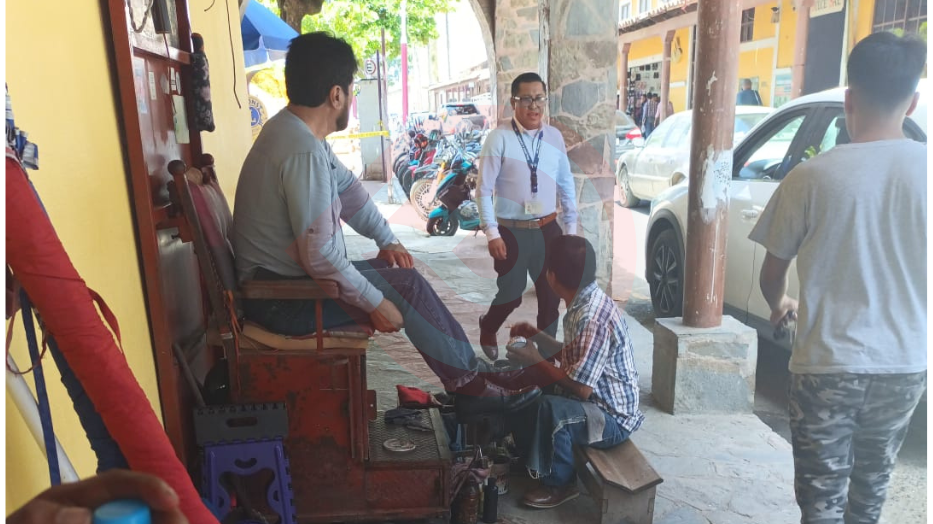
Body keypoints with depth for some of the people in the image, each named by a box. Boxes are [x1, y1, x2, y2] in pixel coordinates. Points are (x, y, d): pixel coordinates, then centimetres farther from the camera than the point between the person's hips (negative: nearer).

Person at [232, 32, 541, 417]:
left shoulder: (293, 129, 5)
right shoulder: (303, 151, -27)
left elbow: (347, 188, 15)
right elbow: (320, 256, -29)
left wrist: (387, 240, 10)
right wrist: (375, 302, -18)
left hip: (283, 278, 9)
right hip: (283, 298, -9)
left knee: (403, 278, 8)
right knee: (406, 287, -9)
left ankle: (468, 378, 14)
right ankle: (471, 385, 6)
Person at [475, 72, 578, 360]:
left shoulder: (555, 137, 4)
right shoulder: (499, 138, -10)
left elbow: (566, 185, 10)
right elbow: (484, 190, -11)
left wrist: (571, 227, 8)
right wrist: (492, 234, -16)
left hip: (547, 229, 4)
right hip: (511, 231, -4)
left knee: (551, 294, 11)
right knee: (511, 295, 6)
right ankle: (487, 329, 39)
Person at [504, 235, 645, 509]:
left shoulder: (593, 319, -30)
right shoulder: (585, 303, 0)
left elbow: (581, 388, -28)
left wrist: (537, 361, -16)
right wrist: (536, 336, 8)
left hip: (612, 417, -9)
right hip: (597, 400, 10)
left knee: (550, 409, -34)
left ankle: (559, 483, -8)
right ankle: (531, 459, 27)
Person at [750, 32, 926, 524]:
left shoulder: (812, 176, -14)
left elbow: (772, 273, -3)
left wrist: (780, 305, 20)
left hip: (827, 364, -4)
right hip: (905, 363, 4)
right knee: (871, 482, 25)